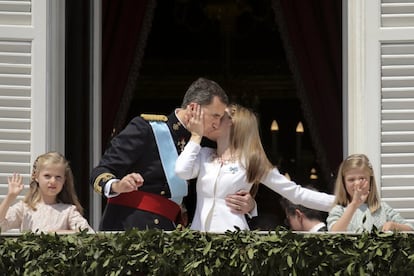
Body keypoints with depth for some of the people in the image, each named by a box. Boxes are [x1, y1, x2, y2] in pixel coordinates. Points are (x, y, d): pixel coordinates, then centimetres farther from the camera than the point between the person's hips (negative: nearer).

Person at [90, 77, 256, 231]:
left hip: (168, 230, 6)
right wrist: (117, 186, -29)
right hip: (129, 225, -6)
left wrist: (248, 204, 1)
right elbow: (100, 173, -5)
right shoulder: (146, 128, -4)